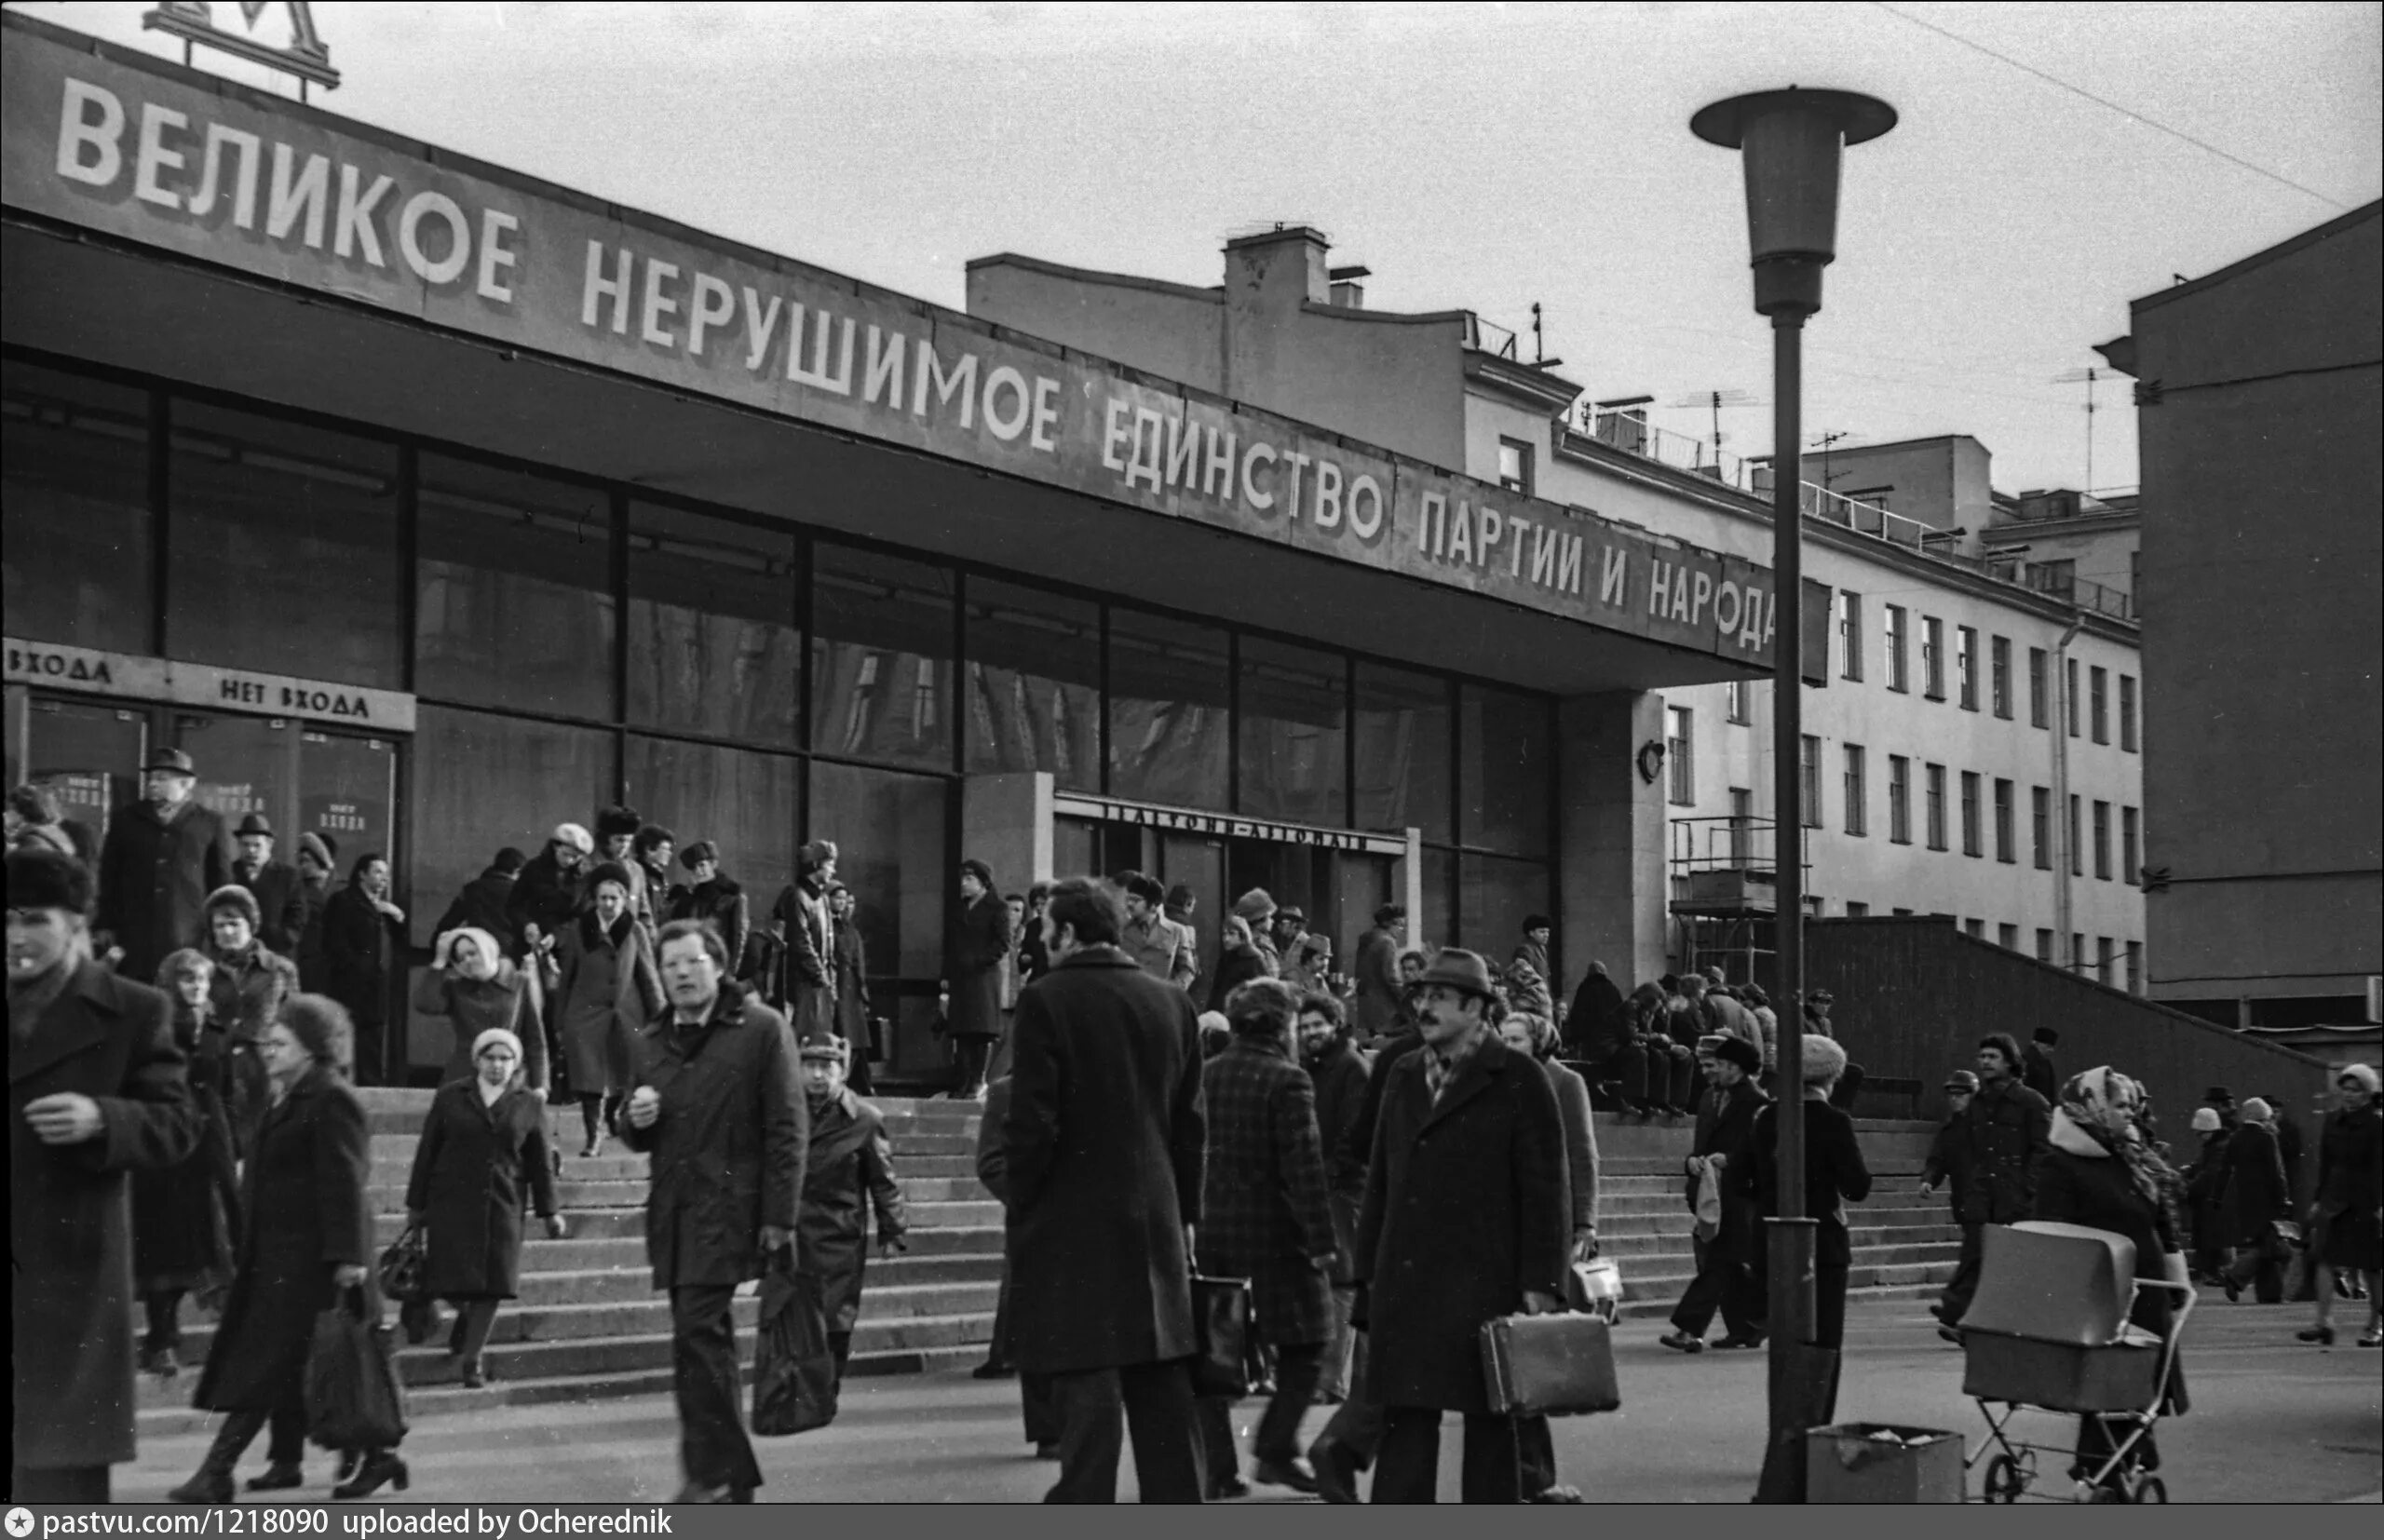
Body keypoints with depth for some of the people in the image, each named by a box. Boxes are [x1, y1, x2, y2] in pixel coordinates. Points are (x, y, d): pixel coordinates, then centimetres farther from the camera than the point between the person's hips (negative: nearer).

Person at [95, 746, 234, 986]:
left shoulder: (209, 824, 6)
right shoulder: (125, 819, 11)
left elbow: (221, 882, 8)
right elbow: (108, 876, 13)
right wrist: (106, 927, 7)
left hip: (188, 938, -2)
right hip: (133, 937, 2)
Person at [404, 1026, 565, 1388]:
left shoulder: (529, 1105, 7)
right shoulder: (450, 1097, 5)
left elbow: (540, 1163, 9)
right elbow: (427, 1151, 7)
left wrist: (549, 1211, 5)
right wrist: (415, 1204, 6)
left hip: (502, 1207, 1)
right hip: (452, 1203, -1)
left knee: (491, 1286, -2)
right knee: (451, 1281, -4)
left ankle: (470, 1360, 11)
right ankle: (464, 1315, 31)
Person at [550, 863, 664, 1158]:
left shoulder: (635, 931, 2)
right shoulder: (577, 931, 2)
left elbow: (649, 978, 5)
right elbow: (565, 978, 5)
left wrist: (658, 1018, 2)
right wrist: (559, 1023, 4)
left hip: (627, 1016, 1)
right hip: (586, 1015, -1)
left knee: (625, 1079, 6)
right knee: (589, 1079, -5)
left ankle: (614, 1112, 36)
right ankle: (593, 1137, 5)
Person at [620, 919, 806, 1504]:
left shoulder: (761, 1029, -4)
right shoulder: (651, 1041, 15)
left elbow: (788, 1128, -7)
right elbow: (639, 1139, 24)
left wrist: (779, 1215, -12)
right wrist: (636, 1119, -1)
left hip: (727, 1209, -7)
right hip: (672, 1213, 7)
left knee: (698, 1335, -16)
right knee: (708, 1344, 13)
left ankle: (711, 1469, -10)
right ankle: (733, 1478, 22)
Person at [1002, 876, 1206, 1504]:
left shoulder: (1047, 999, -10)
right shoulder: (1171, 1002, 7)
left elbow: (1031, 1123, -13)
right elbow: (1190, 1124, 9)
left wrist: (1022, 1206, -1)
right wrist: (1184, 1211, 16)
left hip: (1072, 1227, -5)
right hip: (1156, 1225, 5)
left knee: (1088, 1387, -4)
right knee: (1161, 1385, 12)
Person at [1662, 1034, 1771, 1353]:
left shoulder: (1757, 1103, -7)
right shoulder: (1711, 1098, 17)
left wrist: (1727, 1159, -19)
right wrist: (1694, 1160, 0)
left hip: (1738, 1192, -8)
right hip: (1709, 1189, 8)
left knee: (1718, 1262, -11)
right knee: (1730, 1266, 11)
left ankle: (1690, 1329, -18)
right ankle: (1745, 1329, 19)